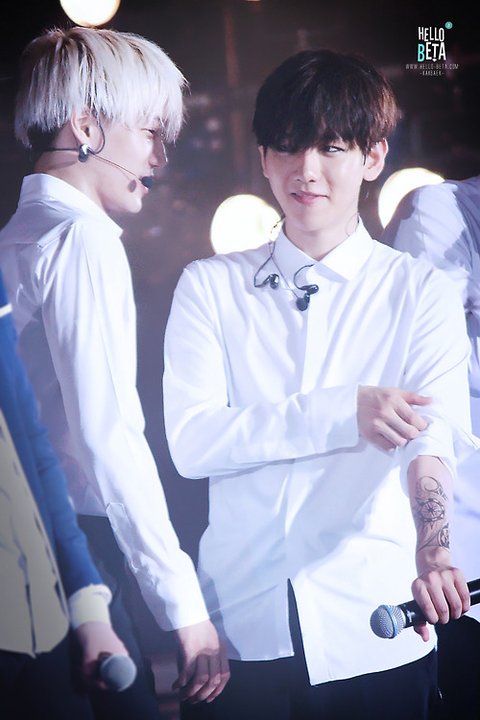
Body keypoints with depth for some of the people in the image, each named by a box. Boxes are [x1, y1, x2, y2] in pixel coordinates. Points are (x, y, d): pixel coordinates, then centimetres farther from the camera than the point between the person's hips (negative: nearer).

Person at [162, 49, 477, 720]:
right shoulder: (210, 287, 6)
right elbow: (191, 440, -7)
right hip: (242, 629, 1)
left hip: (374, 637, -1)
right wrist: (344, 413, -19)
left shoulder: (421, 291, 2)